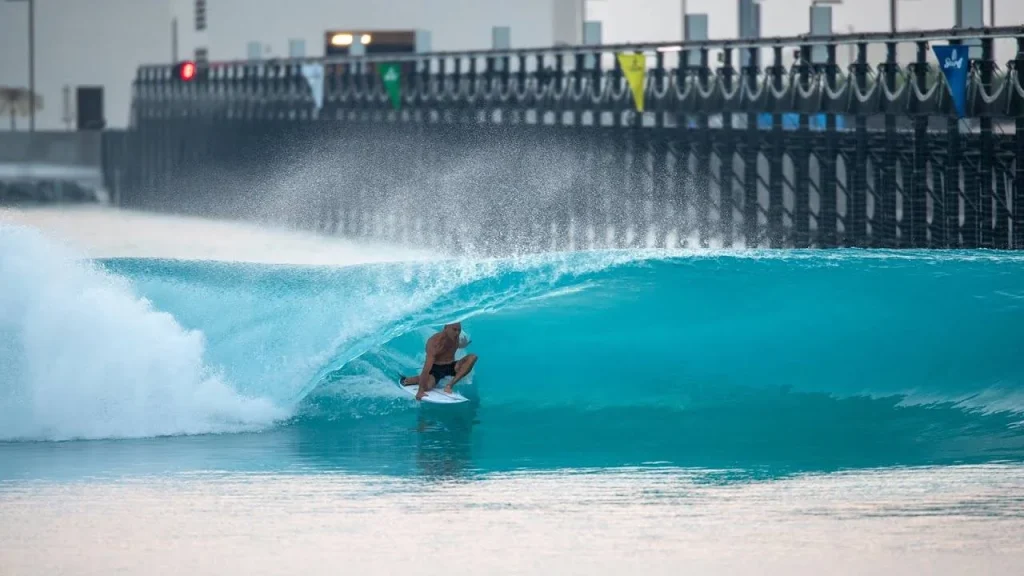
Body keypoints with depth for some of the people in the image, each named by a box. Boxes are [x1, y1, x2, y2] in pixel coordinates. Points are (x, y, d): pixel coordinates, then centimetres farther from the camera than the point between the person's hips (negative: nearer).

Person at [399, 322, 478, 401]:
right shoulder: (435, 343, -28)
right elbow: (427, 368, -34)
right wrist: (421, 391, -39)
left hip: (450, 366, 5)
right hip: (435, 367, -5)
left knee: (472, 357, -17)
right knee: (427, 386, -32)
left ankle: (450, 385, -19)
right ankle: (406, 380, 5)